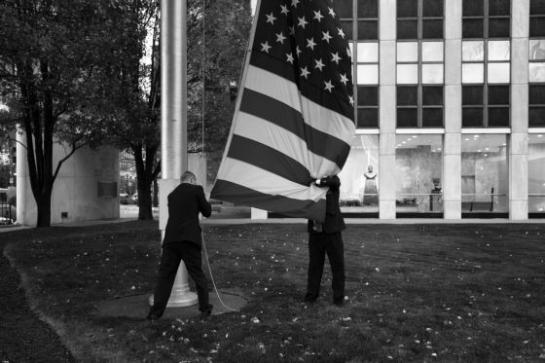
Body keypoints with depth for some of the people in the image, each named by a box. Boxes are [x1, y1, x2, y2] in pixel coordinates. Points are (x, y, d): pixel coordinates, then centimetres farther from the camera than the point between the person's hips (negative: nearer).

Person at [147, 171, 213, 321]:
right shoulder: (196, 190, 5)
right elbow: (207, 212, 9)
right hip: (189, 239, -4)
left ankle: (156, 311, 6)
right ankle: (205, 308, 13)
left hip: (171, 239, 4)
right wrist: (207, 203, 27)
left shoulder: (172, 194, 20)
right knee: (198, 275, 6)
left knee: (165, 275, 7)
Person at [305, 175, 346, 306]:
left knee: (338, 264, 4)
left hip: (331, 230, -2)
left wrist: (318, 182, -21)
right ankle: (311, 294, 23)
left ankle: (338, 297, 16)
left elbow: (335, 182, -24)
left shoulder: (332, 178, 0)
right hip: (315, 231, 2)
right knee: (314, 264, 11)